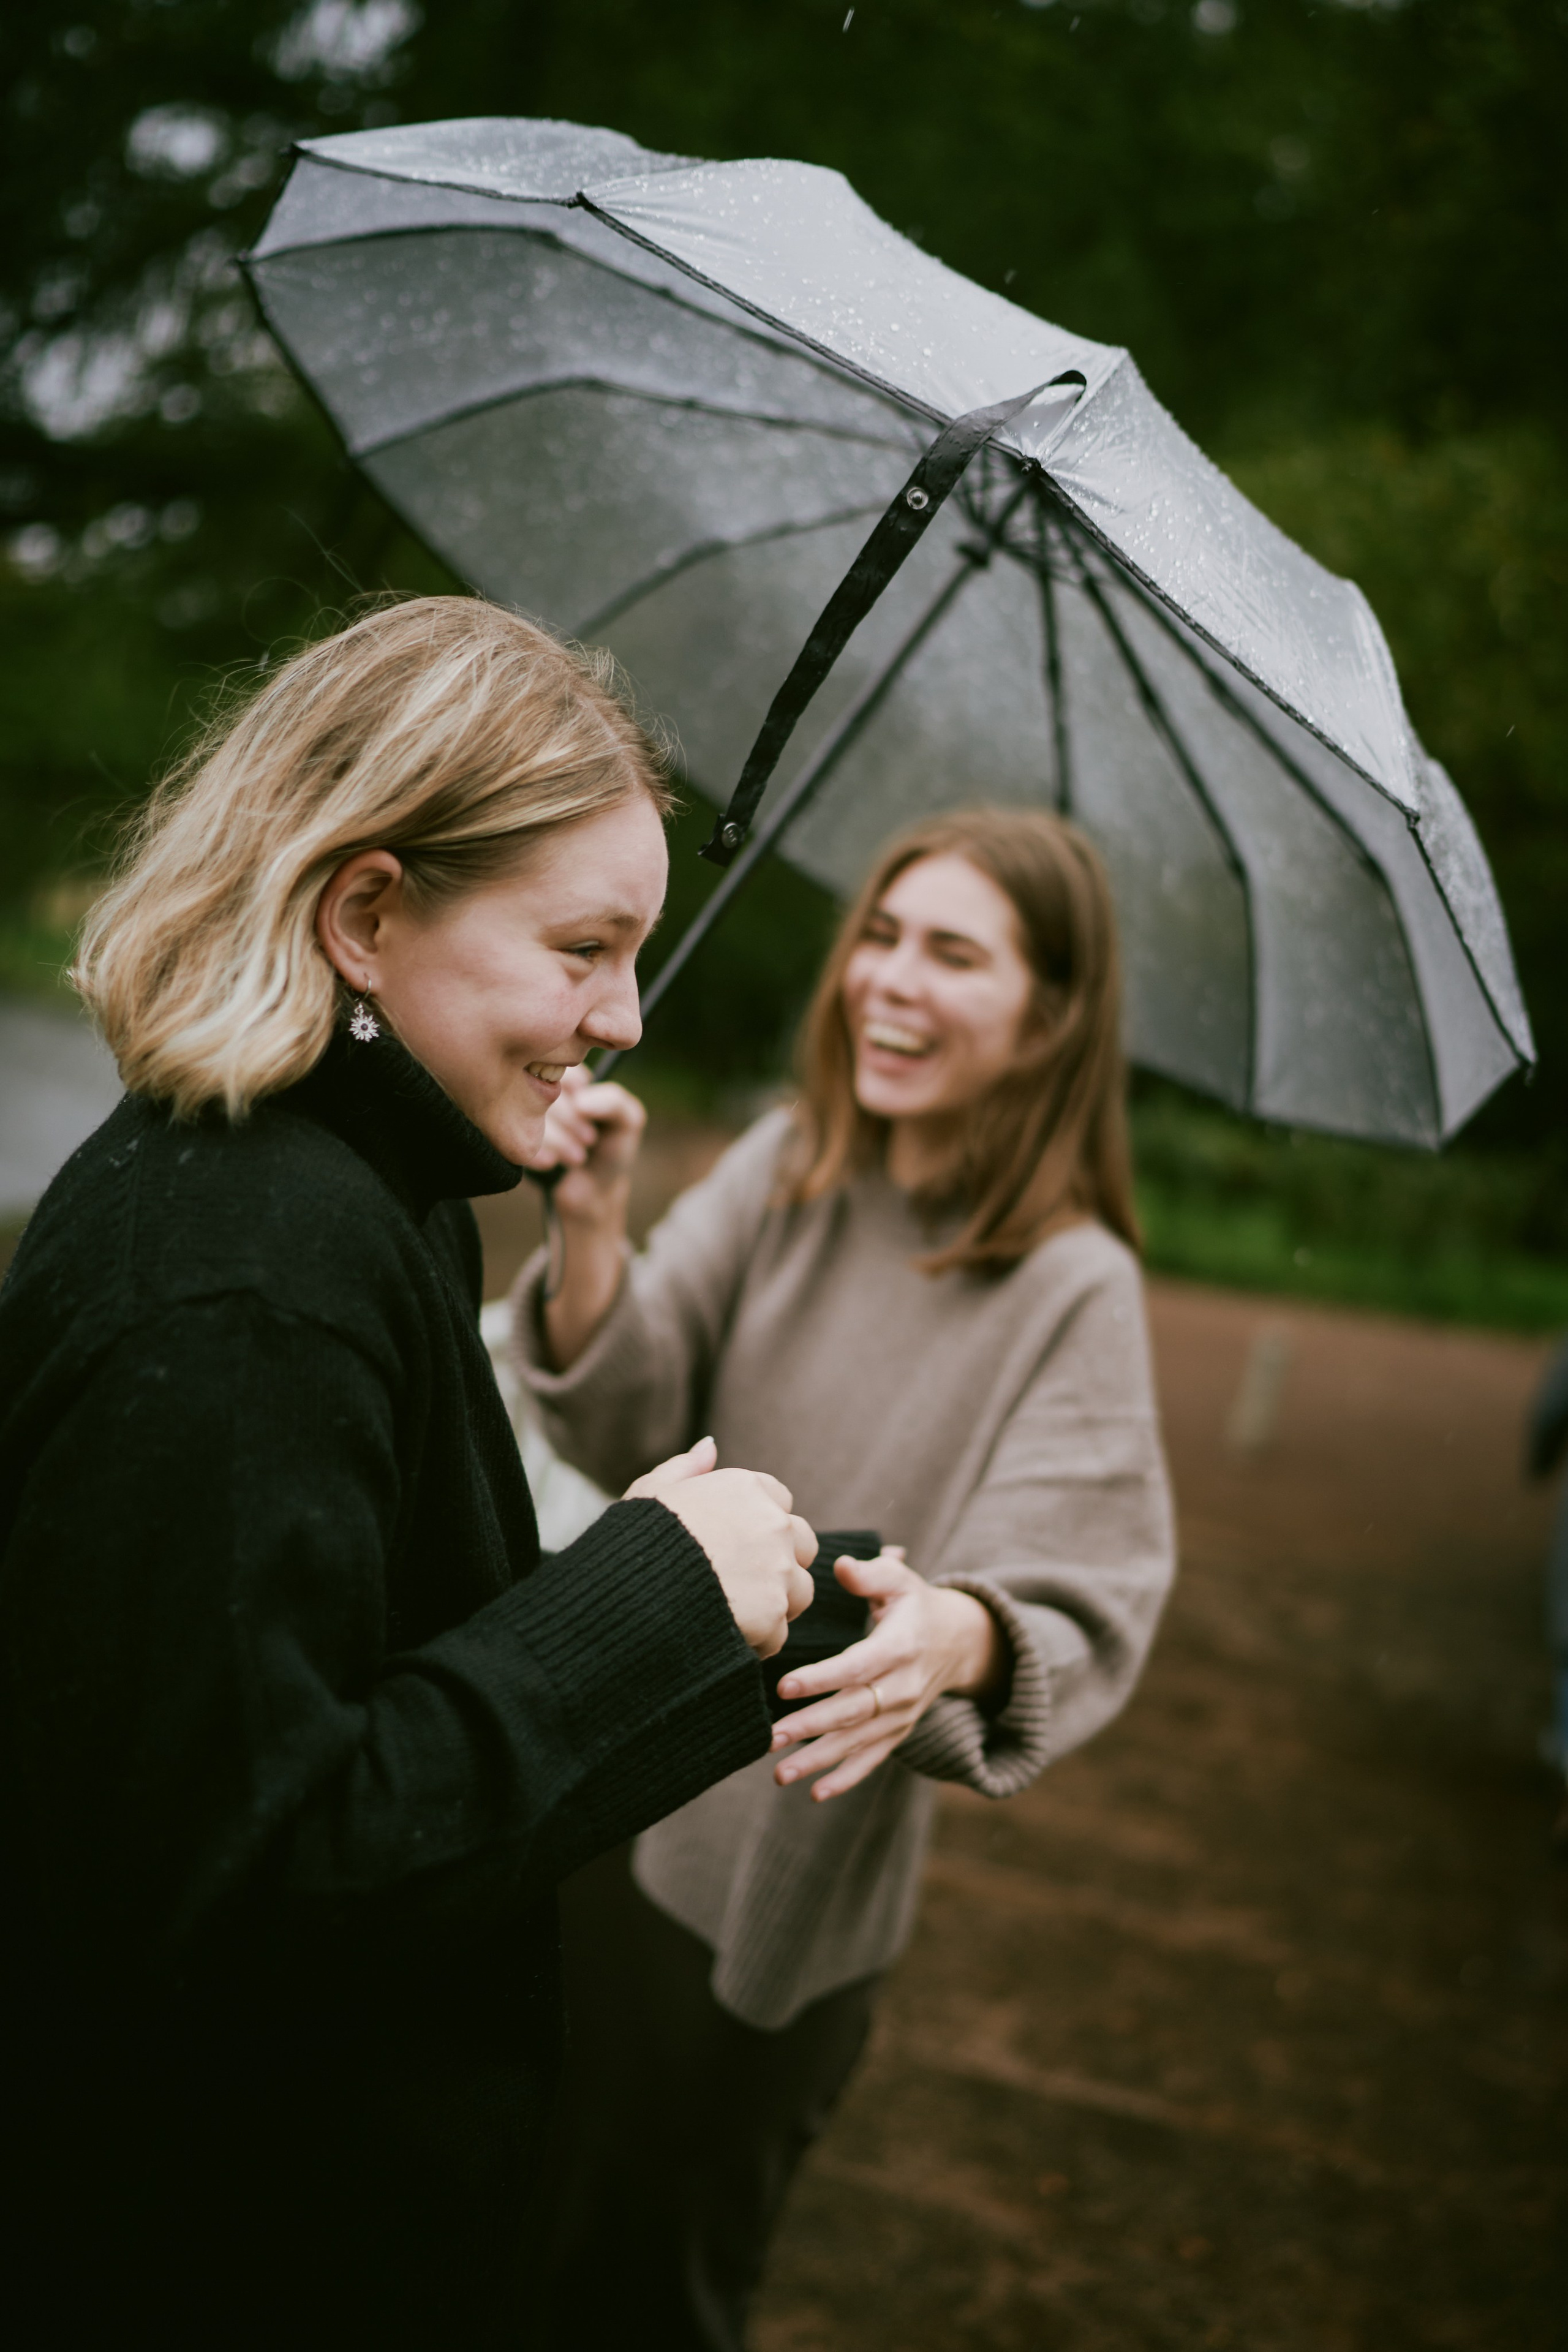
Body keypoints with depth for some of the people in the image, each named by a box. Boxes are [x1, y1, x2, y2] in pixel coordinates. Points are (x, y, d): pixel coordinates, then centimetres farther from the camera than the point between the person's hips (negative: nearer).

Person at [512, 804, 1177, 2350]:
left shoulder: (1073, 1291, -17)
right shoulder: (784, 1166, -3)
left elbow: (1081, 1617, -24)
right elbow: (629, 1435, -8)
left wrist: (956, 1634, -47)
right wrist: (592, 1234, -27)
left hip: (790, 1868, -4)